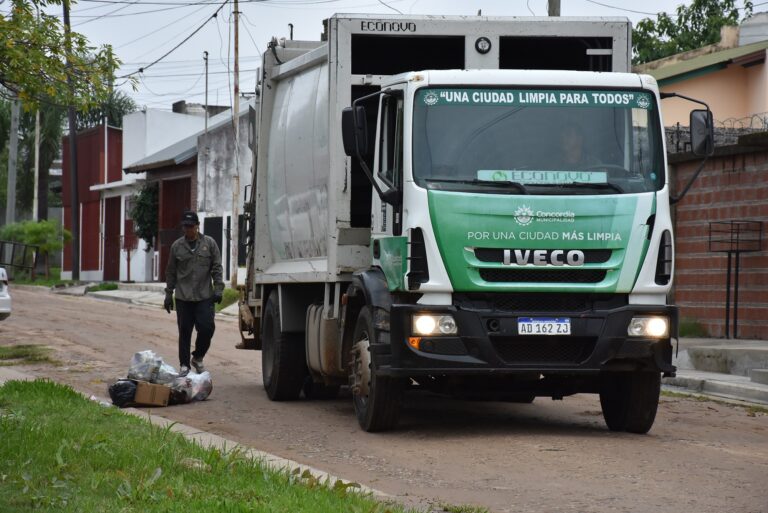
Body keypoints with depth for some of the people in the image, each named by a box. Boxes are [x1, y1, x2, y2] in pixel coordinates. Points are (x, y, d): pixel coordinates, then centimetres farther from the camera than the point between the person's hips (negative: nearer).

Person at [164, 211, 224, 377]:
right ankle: (184, 365, 11)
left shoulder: (209, 243, 4)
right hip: (183, 298, 1)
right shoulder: (177, 246, 6)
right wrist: (169, 295, 10)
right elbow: (171, 272, 11)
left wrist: (218, 289, -5)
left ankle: (198, 358, 14)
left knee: (207, 328, -8)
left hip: (204, 296, -1)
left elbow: (217, 268, 5)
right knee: (184, 332, 2)